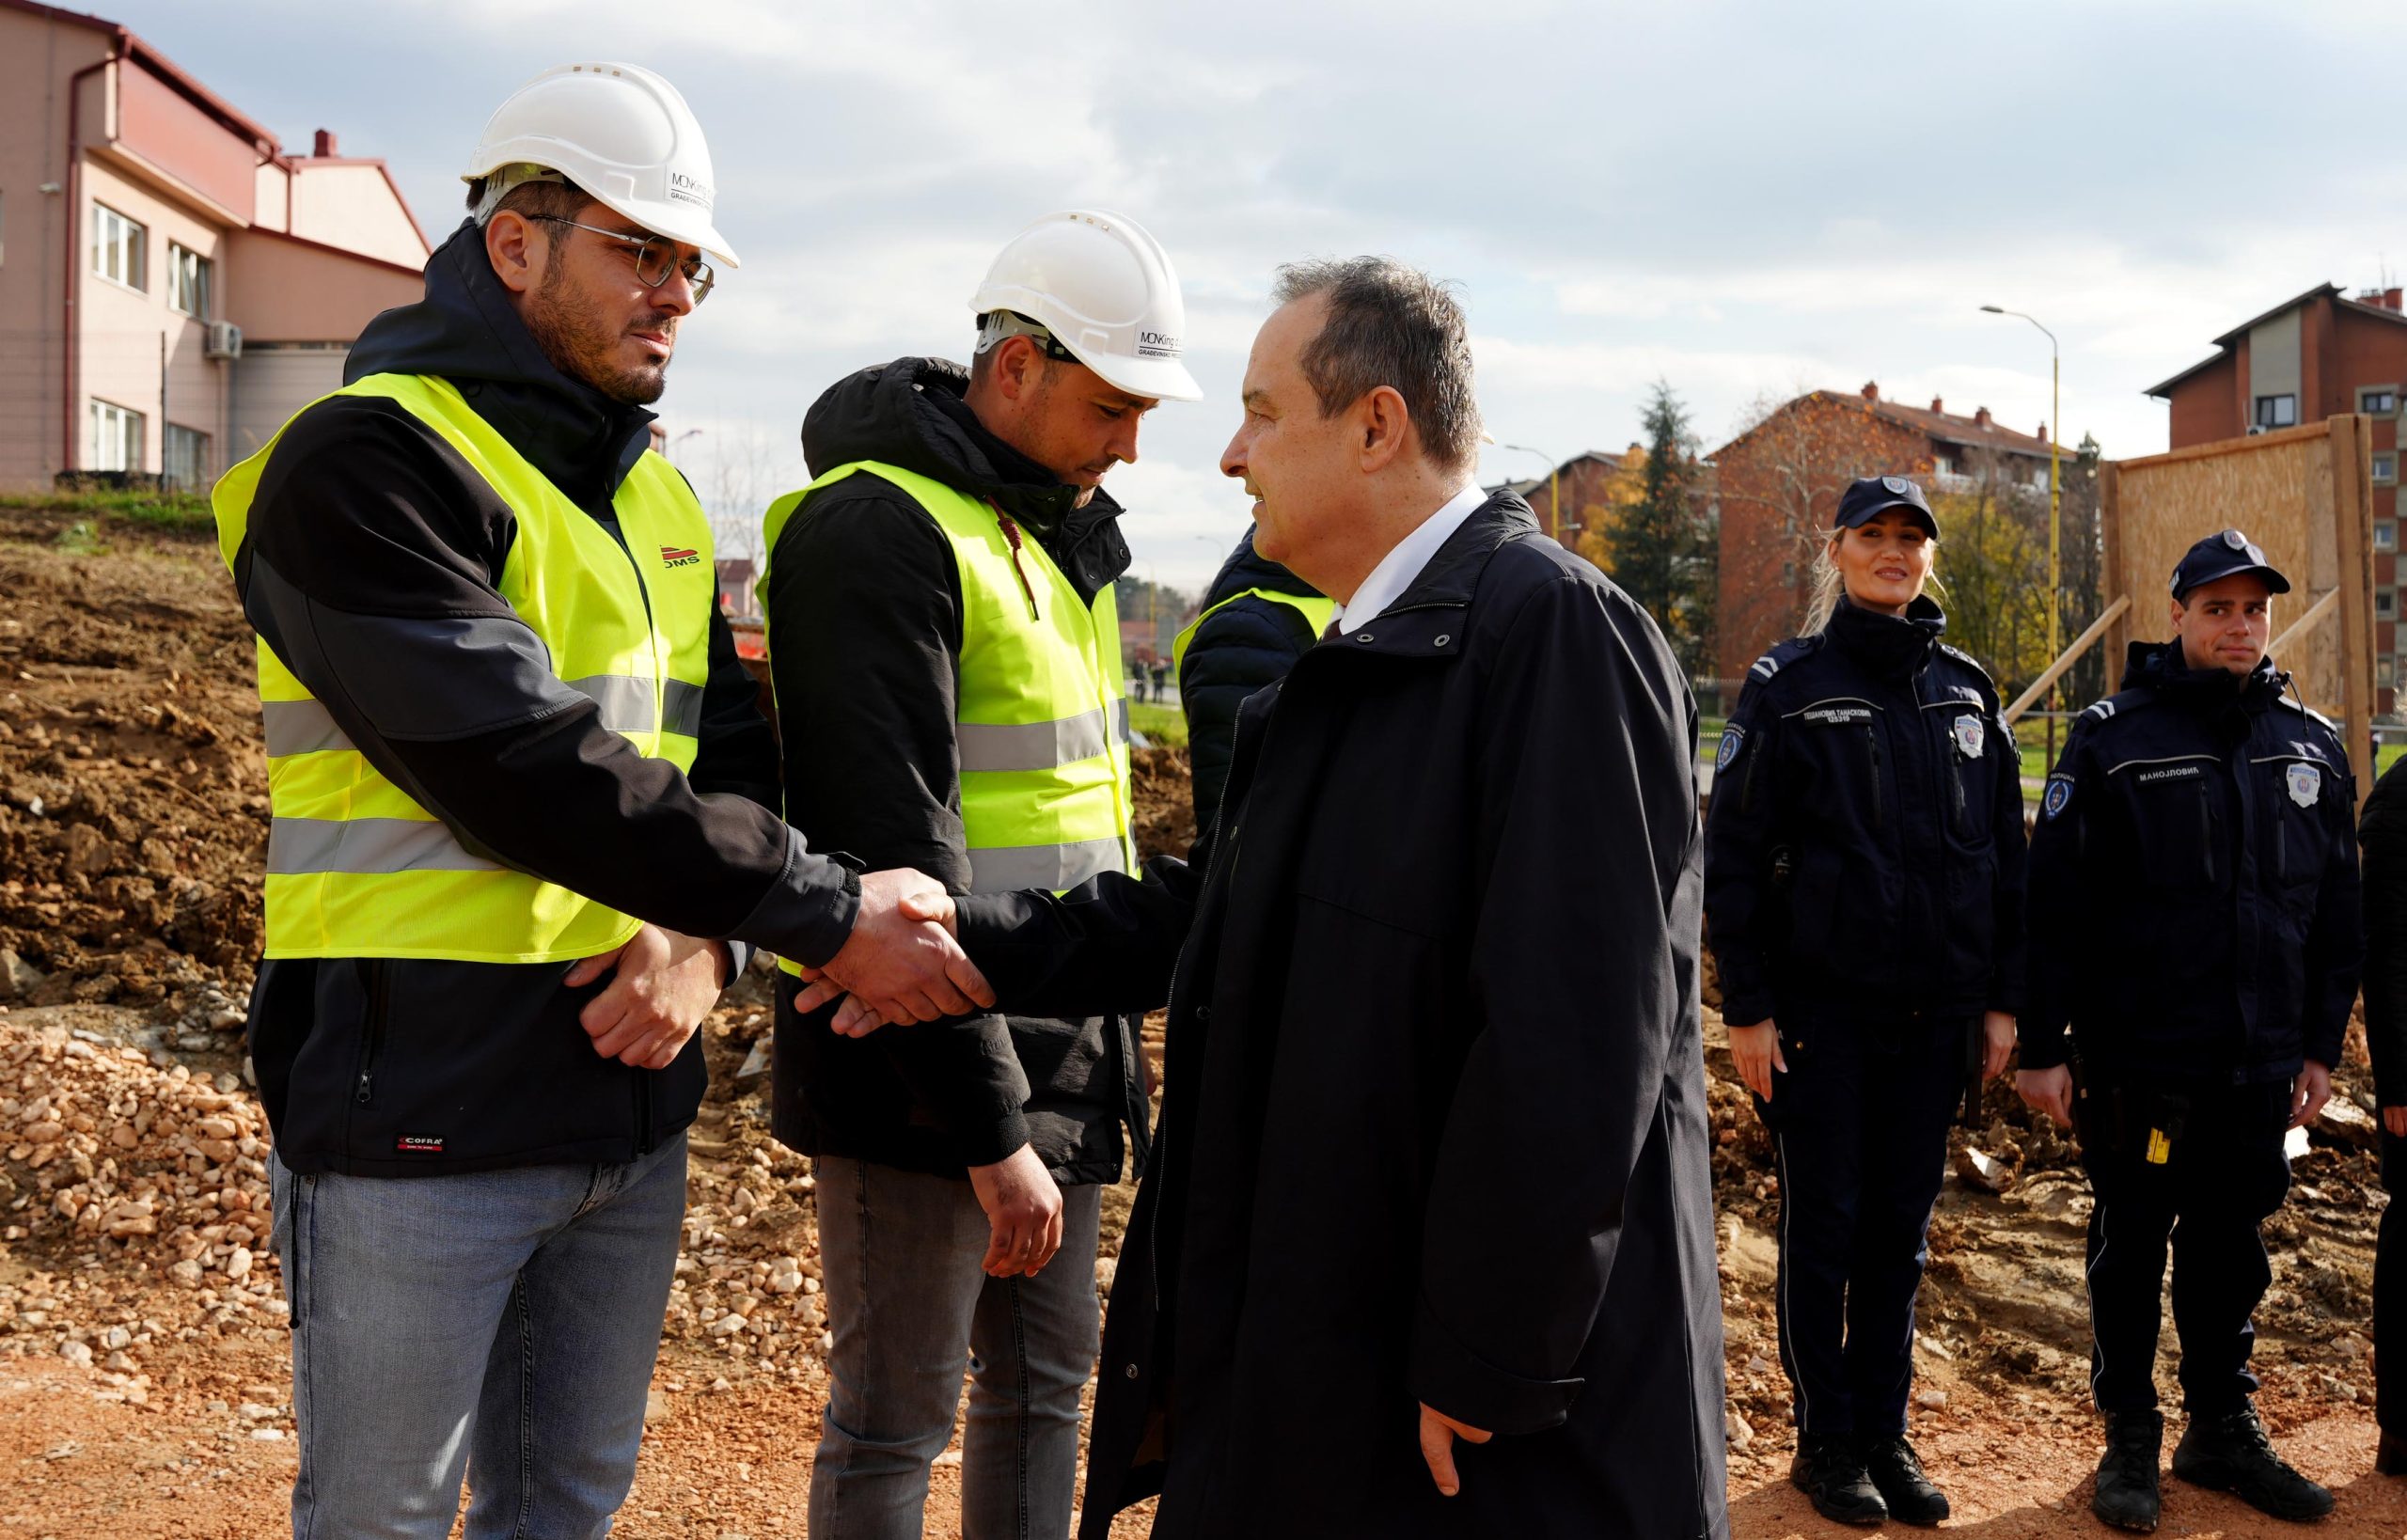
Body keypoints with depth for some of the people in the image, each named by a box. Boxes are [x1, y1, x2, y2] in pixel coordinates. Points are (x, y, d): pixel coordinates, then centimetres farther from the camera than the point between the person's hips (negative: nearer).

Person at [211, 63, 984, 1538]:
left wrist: (710, 939, -11)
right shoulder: (369, 461, -13)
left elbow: (732, 753, 11)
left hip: (632, 1108, 7)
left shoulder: (656, 499, 13)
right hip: (424, 1113, -7)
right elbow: (524, 772, -23)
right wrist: (828, 914, -18)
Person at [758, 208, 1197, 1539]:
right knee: (898, 1414, 3)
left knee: (1045, 1379, 18)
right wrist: (989, 1129, -22)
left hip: (1062, 1046, 9)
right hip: (926, 1071, -9)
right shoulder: (879, 530, -17)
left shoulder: (1064, 529, 13)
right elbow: (900, 855, -22)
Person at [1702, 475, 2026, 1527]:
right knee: (1824, 1225, 4)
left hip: (1935, 1010, 4)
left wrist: (2001, 998, 8)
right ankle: (1826, 1441, 16)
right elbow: (1733, 855, -6)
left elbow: (2006, 853, 13)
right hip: (1822, 1004, -4)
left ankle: (1886, 1431, 22)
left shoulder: (1966, 693, 9)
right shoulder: (1788, 686, -3)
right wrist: (1747, 1007, -10)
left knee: (1902, 1228, 11)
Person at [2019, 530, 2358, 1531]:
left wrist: (2322, 1043, 11)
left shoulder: (2313, 750, 7)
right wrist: (2043, 1047, -10)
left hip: (2258, 1066, 4)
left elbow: (2337, 912, 13)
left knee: (2230, 1246, 14)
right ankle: (2130, 1439, 20)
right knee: (2131, 1246, 7)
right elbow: (2054, 904, -8)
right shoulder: (2112, 738, -6)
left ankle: (2223, 1428, 29)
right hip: (2137, 1060, -4)